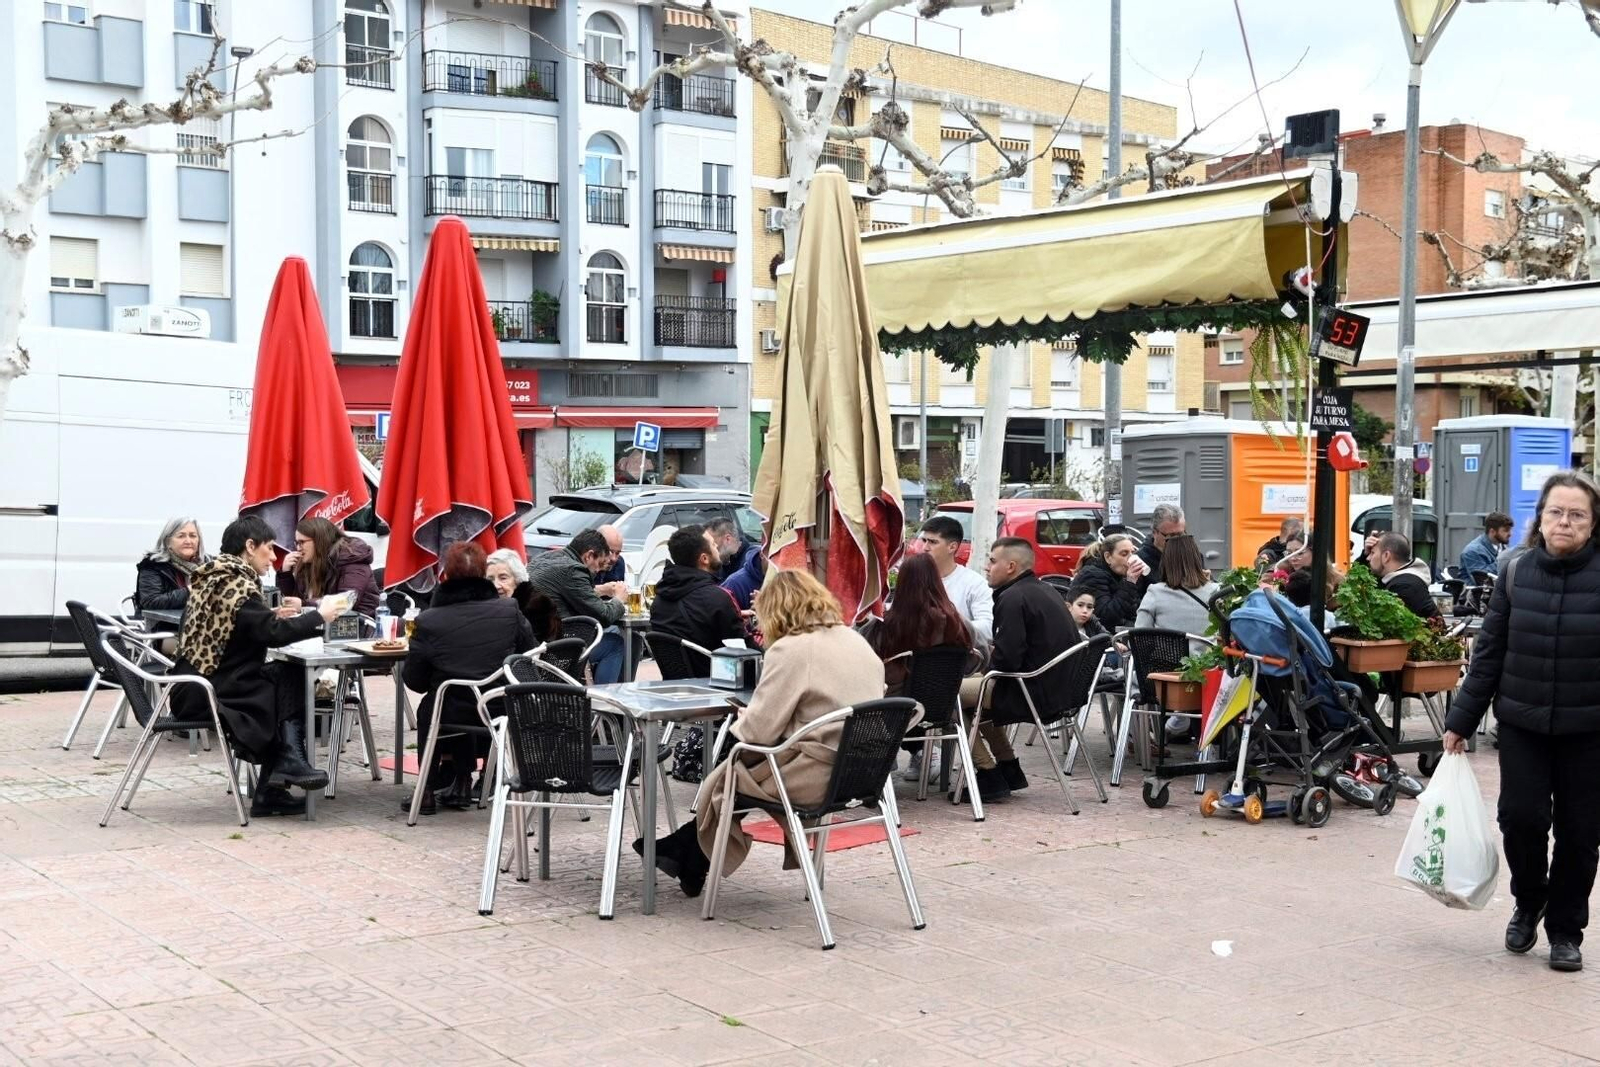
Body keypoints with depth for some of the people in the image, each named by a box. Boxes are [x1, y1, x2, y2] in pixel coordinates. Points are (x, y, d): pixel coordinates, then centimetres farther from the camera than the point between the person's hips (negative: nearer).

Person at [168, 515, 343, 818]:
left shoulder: (214, 577, 15)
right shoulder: (237, 584, -15)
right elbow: (272, 634, -22)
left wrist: (275, 615, 7)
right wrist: (319, 616, -11)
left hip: (195, 686, 9)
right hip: (208, 693, -9)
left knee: (285, 678, 6)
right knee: (291, 684, -2)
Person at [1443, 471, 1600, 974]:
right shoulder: (1516, 571, 0)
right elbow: (1489, 650, 5)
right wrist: (1462, 720, 5)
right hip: (1521, 724, 1)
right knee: (1521, 818, -7)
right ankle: (1528, 903, 23)